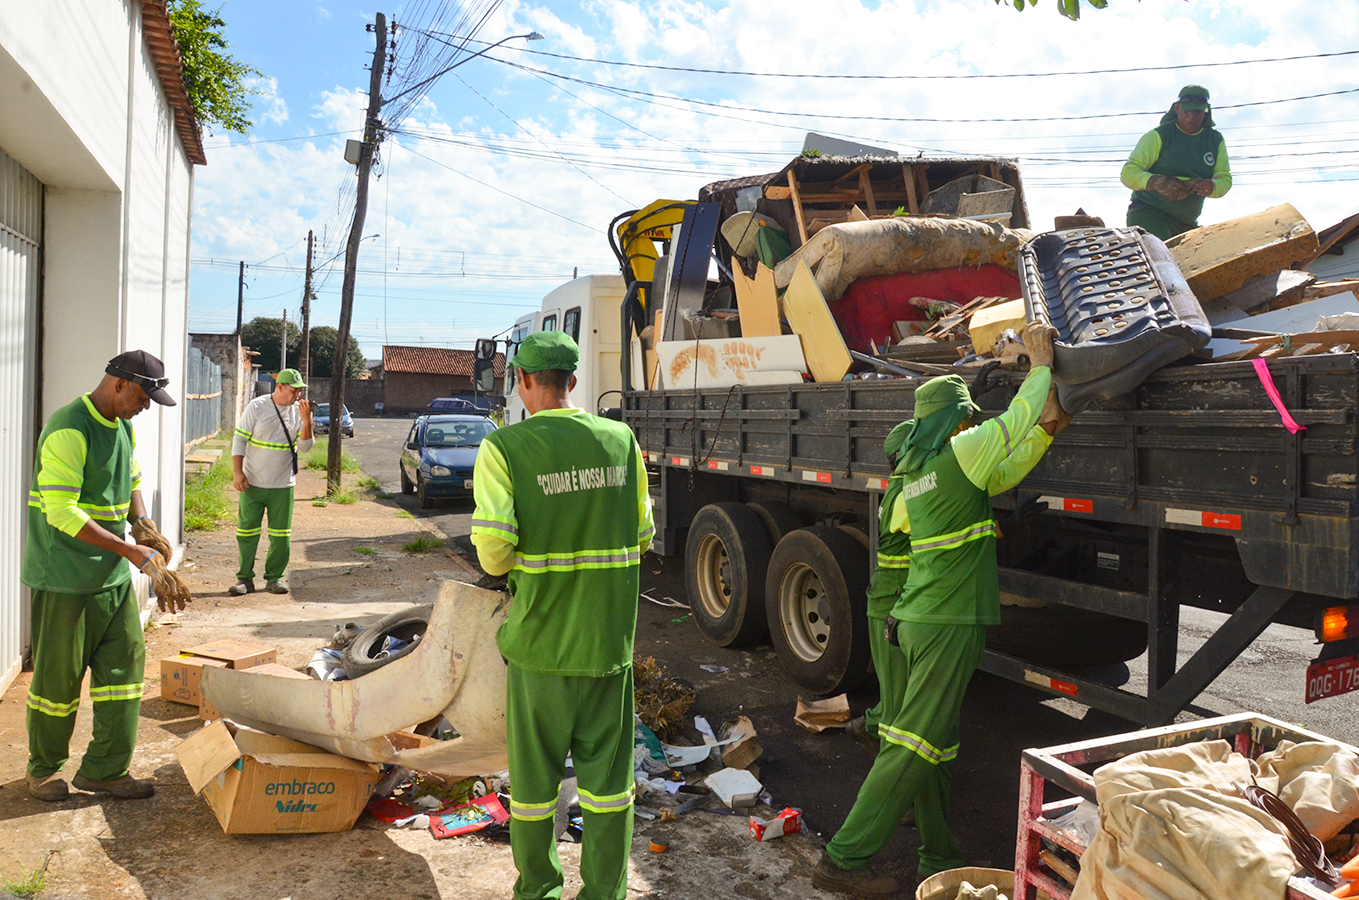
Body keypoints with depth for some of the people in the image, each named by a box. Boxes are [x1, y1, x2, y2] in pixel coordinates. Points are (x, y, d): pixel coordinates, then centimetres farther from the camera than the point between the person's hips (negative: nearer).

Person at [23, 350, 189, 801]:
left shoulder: (123, 429, 10)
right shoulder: (69, 430, -18)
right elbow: (62, 512, -23)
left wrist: (142, 524, 3)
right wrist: (132, 551, -23)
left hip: (112, 575, 8)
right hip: (64, 578, -8)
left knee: (124, 663, 7)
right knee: (59, 677, 6)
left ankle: (104, 769, 18)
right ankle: (43, 769, 26)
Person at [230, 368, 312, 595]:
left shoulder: (297, 412, 4)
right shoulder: (257, 407, -4)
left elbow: (304, 447, 2)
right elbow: (239, 440, -2)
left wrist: (306, 421, -13)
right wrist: (238, 472, -8)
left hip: (283, 485, 2)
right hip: (252, 483, -2)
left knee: (281, 534, 3)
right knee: (247, 530, 2)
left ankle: (275, 577, 15)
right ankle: (245, 577, 13)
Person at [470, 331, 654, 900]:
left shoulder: (503, 448, -9)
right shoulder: (621, 442, 0)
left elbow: (492, 546, -16)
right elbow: (641, 537, 5)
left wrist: (503, 566, 6)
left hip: (540, 635, -2)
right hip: (609, 636, 2)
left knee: (535, 768, 16)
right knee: (606, 769, 14)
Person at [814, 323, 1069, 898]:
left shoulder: (917, 470, 15)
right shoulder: (960, 451, -9)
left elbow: (1000, 476, 26)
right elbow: (1015, 420, -1)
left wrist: (1045, 432, 24)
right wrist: (1040, 364, 14)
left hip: (918, 617, 9)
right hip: (949, 623, -9)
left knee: (935, 743, 15)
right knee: (913, 744, -5)